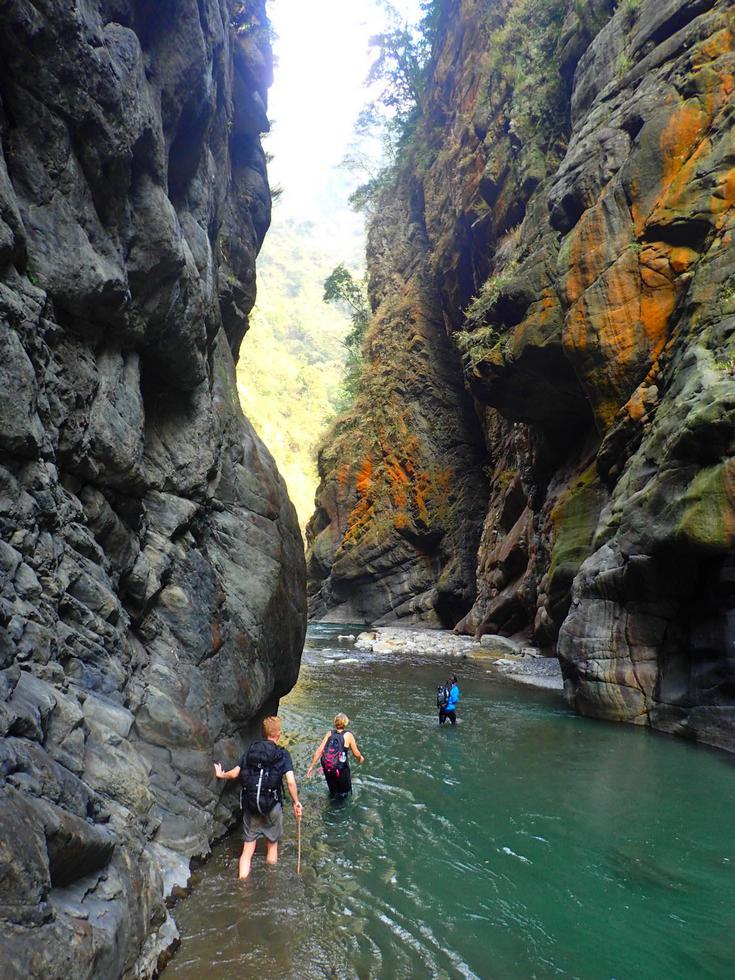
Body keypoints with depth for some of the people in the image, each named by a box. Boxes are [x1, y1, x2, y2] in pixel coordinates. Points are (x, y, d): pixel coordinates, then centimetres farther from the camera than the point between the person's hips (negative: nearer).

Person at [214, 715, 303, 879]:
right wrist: (296, 802, -6)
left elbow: (234, 774, 2)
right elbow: (290, 781, -18)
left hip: (250, 805, 2)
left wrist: (221, 775, 22)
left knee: (247, 850, 9)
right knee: (272, 845, 20)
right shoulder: (283, 754, -6)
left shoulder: (251, 750, 3)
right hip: (272, 806, -2)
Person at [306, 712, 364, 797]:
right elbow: (356, 753, 0)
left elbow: (319, 750, -2)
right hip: (340, 768, -3)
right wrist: (360, 758, 22)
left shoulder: (330, 733, 2)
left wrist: (311, 766, 3)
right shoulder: (348, 735, -5)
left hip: (327, 767, 3)